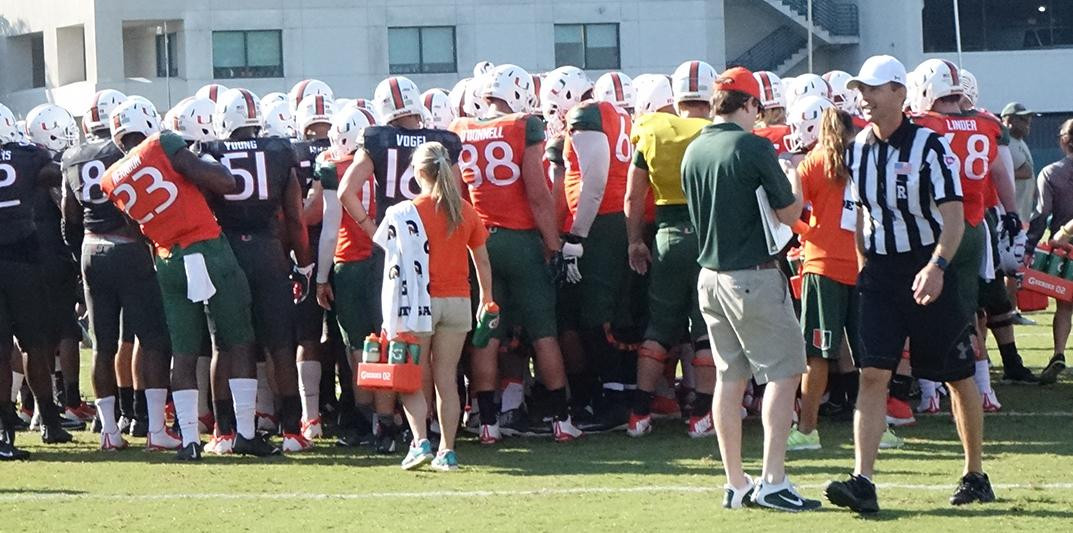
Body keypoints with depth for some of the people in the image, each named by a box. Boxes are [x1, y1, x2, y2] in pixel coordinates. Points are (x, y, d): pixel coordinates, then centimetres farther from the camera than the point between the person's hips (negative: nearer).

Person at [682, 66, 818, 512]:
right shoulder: (753, 148, -15)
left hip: (710, 272, 7)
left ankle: (735, 484, 15)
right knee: (783, 372, -2)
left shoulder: (693, 152, 6)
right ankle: (773, 481, -10)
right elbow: (789, 212, -9)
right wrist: (791, 191, 11)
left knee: (729, 376, 12)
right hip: (753, 275, -7)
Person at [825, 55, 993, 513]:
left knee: (959, 376, 7)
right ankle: (862, 481, -16)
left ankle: (975, 475, 21)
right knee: (872, 375, -9)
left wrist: (937, 266, -32)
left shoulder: (929, 147, -12)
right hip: (880, 271, 4)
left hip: (926, 269, -4)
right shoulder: (858, 150, 5)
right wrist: (864, 265, 13)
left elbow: (953, 216, -17)